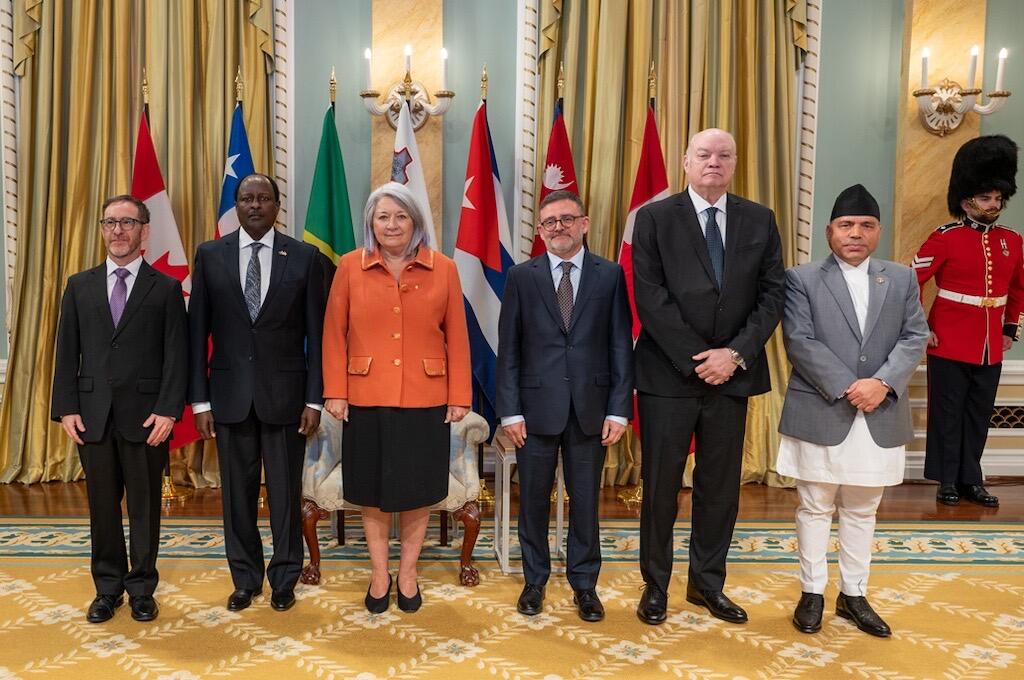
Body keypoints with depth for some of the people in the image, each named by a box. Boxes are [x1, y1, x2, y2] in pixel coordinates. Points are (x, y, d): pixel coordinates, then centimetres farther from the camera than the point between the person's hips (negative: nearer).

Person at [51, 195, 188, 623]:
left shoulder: (166, 289, 1)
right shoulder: (79, 286, 10)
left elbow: (176, 357, -4)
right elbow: (66, 353, 8)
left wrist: (168, 410, -12)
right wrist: (66, 408, -1)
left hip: (145, 416, -2)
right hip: (92, 416, 3)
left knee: (145, 507, 7)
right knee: (102, 507, 11)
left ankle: (141, 589, 22)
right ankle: (108, 588, 26)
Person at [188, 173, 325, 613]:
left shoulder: (304, 257, -1)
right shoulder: (210, 255, 3)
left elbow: (316, 333, -1)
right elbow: (198, 332, 4)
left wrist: (314, 399, -5)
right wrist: (199, 400, 0)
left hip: (285, 394, -1)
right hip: (230, 395, 2)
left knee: (286, 492, 8)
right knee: (237, 492, 11)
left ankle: (283, 580, 25)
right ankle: (245, 579, 29)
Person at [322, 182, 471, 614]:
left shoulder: (443, 269, 0)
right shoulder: (350, 267, 0)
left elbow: (457, 338, 0)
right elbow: (334, 335, 1)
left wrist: (459, 397, -2)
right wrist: (335, 393, -4)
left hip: (425, 401, 0)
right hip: (367, 400, 0)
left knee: (417, 490, 11)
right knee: (373, 490, 11)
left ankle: (408, 573, 30)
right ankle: (379, 574, 30)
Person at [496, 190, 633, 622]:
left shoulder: (610, 275, 3)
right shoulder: (521, 277, 2)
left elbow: (621, 346, 1)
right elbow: (508, 349, 1)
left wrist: (619, 409, -5)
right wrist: (510, 410, -5)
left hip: (590, 408, 0)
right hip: (536, 408, 0)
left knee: (585, 501, 11)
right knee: (533, 500, 11)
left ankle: (584, 584, 27)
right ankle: (534, 581, 30)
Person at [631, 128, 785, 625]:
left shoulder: (760, 221, 8)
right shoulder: (654, 218, -1)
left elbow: (772, 295, 3)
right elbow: (649, 298, -9)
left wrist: (736, 353, -10)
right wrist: (695, 359, -13)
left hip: (733, 373, 3)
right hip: (668, 374, -3)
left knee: (721, 486, 11)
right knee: (660, 485, 6)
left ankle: (707, 583, 29)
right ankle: (655, 585, 23)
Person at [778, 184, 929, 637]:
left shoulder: (902, 279, 10)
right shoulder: (802, 279, -1)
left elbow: (915, 338, 2)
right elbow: (800, 343, -10)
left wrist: (882, 383, -14)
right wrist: (846, 388, -17)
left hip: (880, 417, 3)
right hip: (819, 414, -3)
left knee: (862, 510, 14)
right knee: (815, 508, 7)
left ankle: (853, 595, 27)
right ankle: (812, 592, 21)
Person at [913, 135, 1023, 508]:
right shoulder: (945, 238, -9)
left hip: (991, 349, 5)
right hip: (950, 347, -5)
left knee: (978, 417, 12)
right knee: (947, 414, 4)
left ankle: (971, 479, 23)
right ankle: (948, 481, 14)